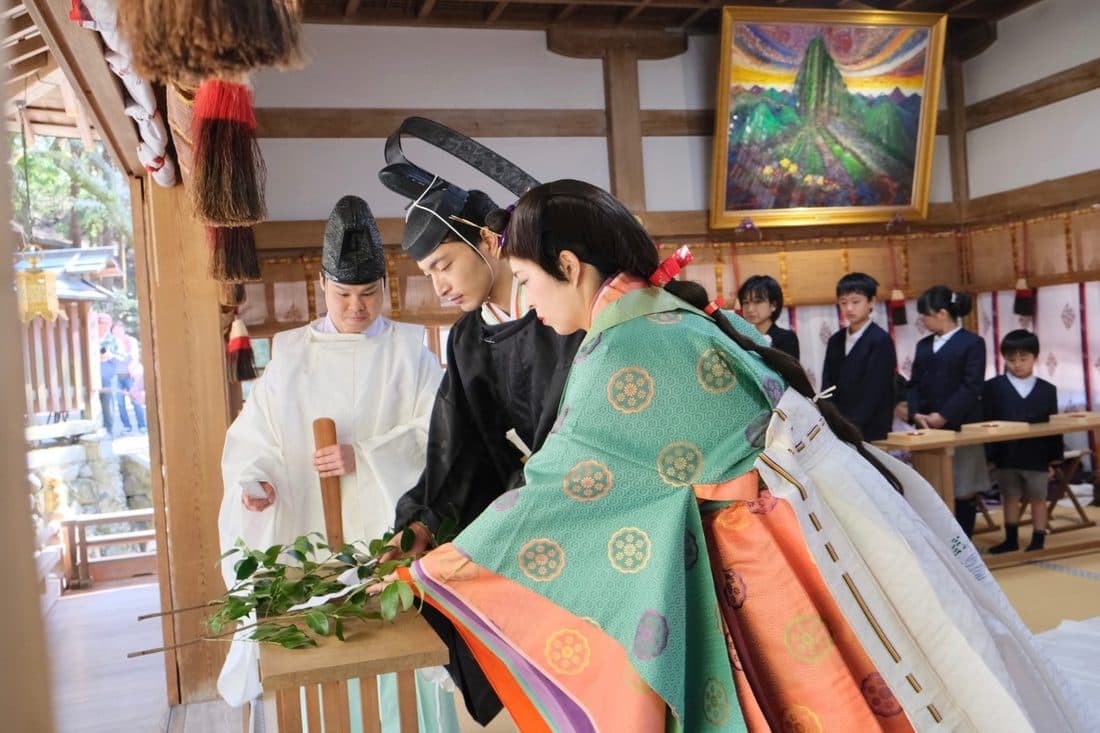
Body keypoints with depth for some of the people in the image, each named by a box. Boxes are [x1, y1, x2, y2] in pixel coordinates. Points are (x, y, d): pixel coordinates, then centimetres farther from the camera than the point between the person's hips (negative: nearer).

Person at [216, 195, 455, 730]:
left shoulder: (408, 349, 3)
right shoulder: (290, 354, 8)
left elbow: (439, 430, -6)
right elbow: (255, 436, 6)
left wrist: (365, 458, -17)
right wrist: (254, 479, -14)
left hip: (390, 531, -1)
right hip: (308, 533, 2)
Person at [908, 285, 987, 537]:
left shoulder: (972, 343, -3)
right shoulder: (924, 345, 13)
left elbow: (971, 387, -11)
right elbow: (915, 383, 9)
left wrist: (944, 416, -16)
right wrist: (916, 413, -7)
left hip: (961, 428, -5)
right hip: (928, 429, 5)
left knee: (964, 492, 3)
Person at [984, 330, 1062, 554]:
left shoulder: (1047, 390, 3)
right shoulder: (993, 388, -3)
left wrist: (1054, 458, 2)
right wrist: (989, 456, -9)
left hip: (1037, 457, 0)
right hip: (1006, 456, 0)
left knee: (1038, 499, 8)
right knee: (1010, 498, 11)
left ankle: (1038, 542, 19)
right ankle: (1011, 540, 23)